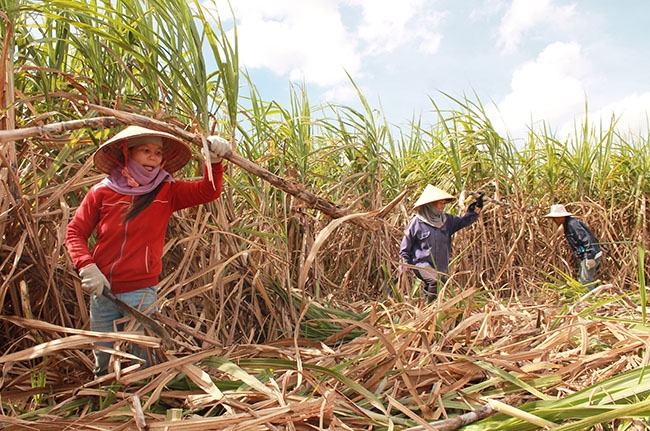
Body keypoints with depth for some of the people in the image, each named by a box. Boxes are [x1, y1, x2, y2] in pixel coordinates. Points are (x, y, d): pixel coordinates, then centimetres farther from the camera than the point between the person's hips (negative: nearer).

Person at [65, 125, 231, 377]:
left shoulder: (166, 192, -4)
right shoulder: (102, 192, -3)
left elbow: (208, 191, -16)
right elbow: (74, 232, 2)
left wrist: (214, 161, -33)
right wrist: (87, 268, -12)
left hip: (141, 292, -2)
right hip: (102, 291, 2)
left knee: (142, 362, 9)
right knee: (102, 362, 21)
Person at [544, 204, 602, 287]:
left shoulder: (572, 224, -18)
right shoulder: (567, 225, 13)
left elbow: (587, 239, -24)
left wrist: (589, 257, -26)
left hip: (590, 255, -10)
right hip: (585, 256, 10)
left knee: (585, 282, -7)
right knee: (581, 280, 16)